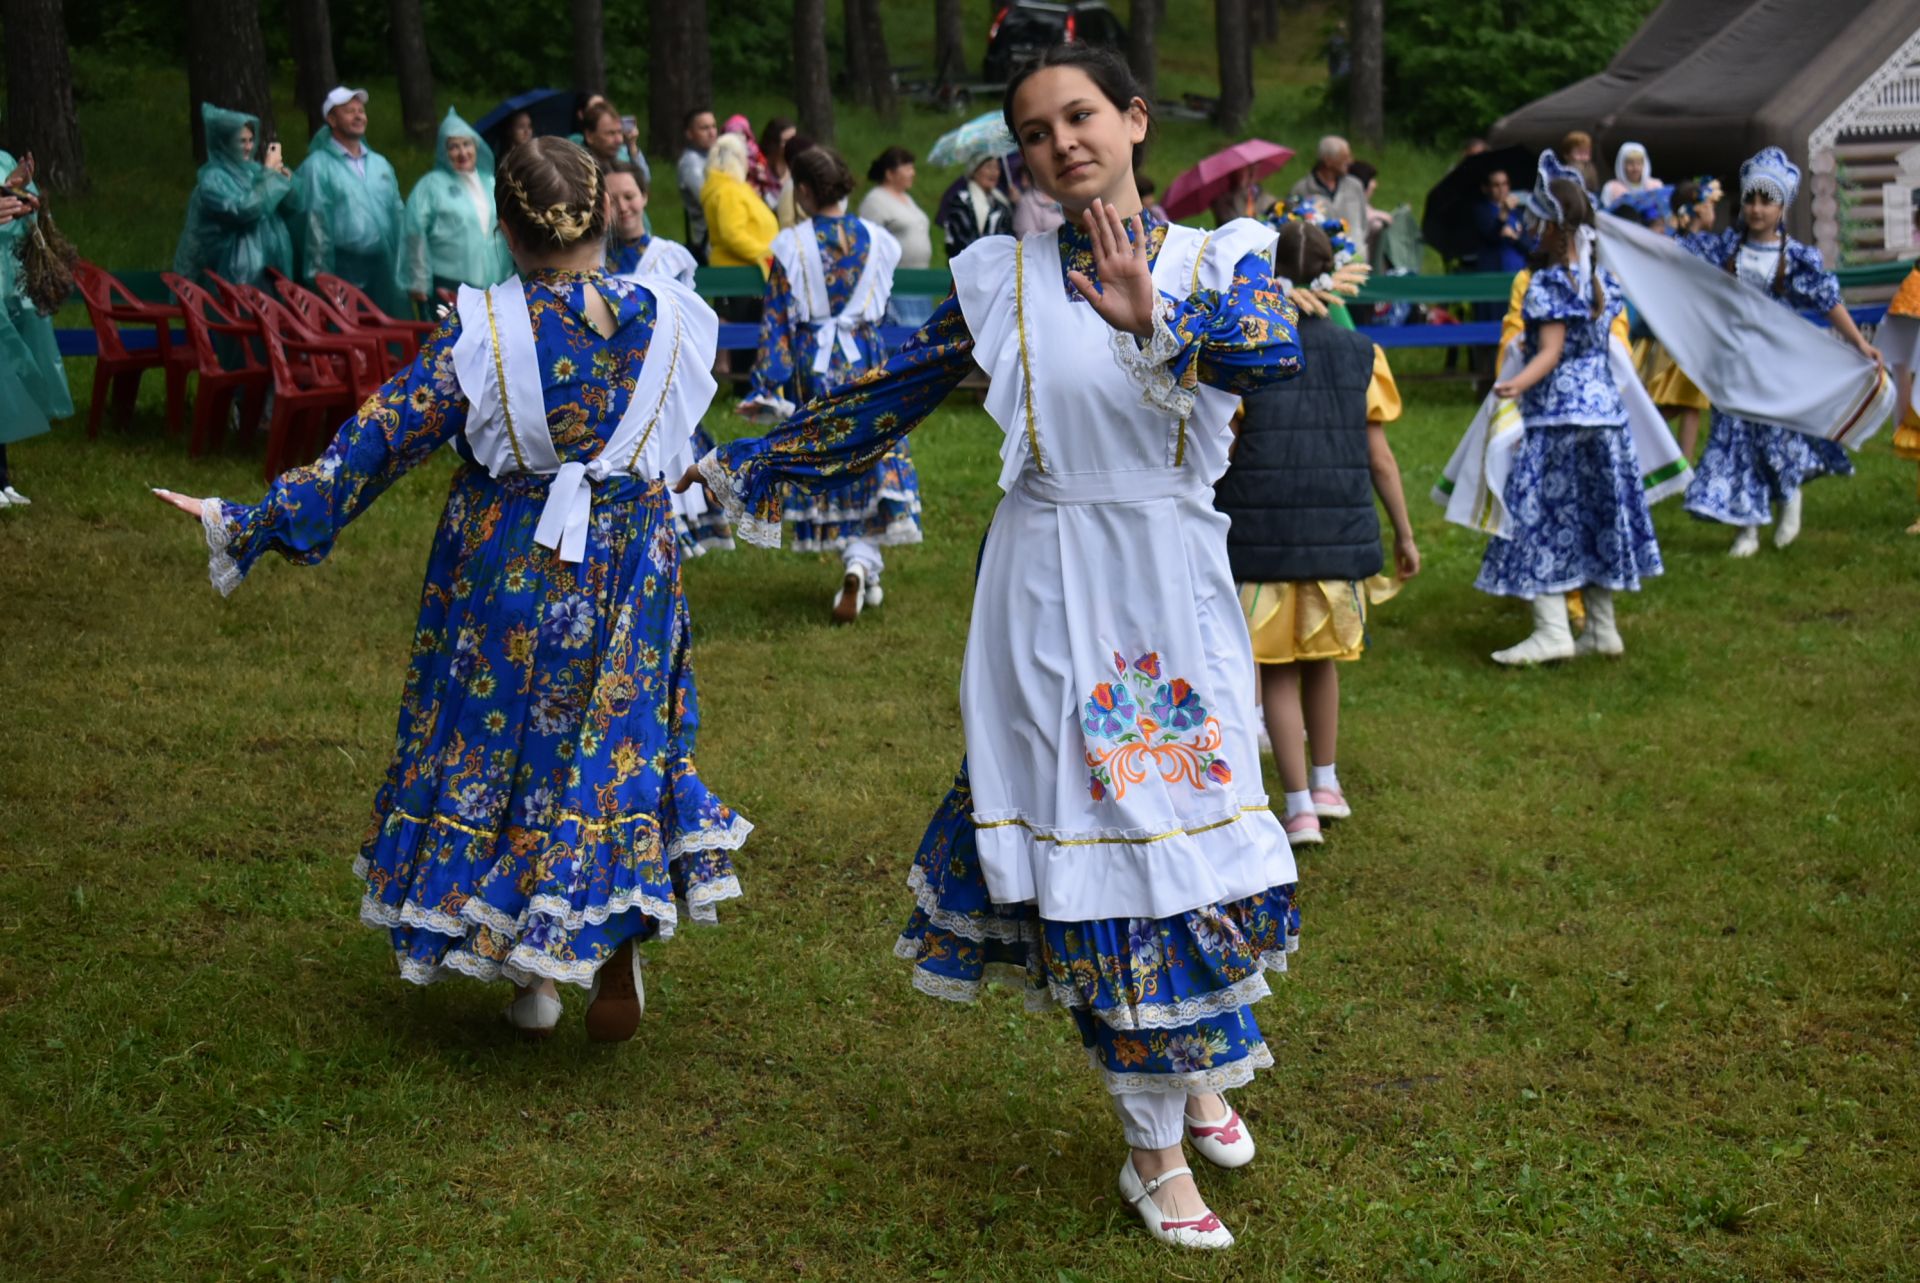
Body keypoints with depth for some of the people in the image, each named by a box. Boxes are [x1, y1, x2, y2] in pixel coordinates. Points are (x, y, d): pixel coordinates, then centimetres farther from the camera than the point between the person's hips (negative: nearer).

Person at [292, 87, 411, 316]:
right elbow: (315, 226, -7)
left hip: (383, 266, 6)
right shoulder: (318, 166, -4)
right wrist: (322, 277, -10)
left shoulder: (380, 164, 16)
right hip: (343, 270, -6)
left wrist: (402, 270, 7)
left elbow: (398, 216, 14)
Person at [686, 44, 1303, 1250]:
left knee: (1190, 832, 7)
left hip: (1177, 594, 0)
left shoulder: (1218, 259, 0)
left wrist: (1157, 325, -41)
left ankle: (1202, 1065, 36)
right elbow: (889, 398, 11)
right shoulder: (1001, 277, 2)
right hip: (1052, 598, 0)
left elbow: (1277, 349, -22)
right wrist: (750, 465, 14)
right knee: (1090, 847, 1)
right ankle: (1155, 1148, 14)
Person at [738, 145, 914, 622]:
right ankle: (866, 564, -3)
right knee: (874, 457, 8)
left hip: (812, 364, -1)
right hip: (866, 358, 1)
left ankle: (856, 567, 7)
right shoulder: (877, 239, -2)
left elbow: (777, 322, -8)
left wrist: (766, 387, -6)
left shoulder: (790, 246, -9)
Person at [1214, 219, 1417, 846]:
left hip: (1262, 537, -3)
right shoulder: (1359, 355, 0)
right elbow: (1379, 457, 2)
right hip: (1338, 535, 3)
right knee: (1322, 658, 22)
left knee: (1277, 670, 5)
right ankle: (1326, 783, 31)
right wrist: (1404, 535, 12)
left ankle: (1300, 807, 1)